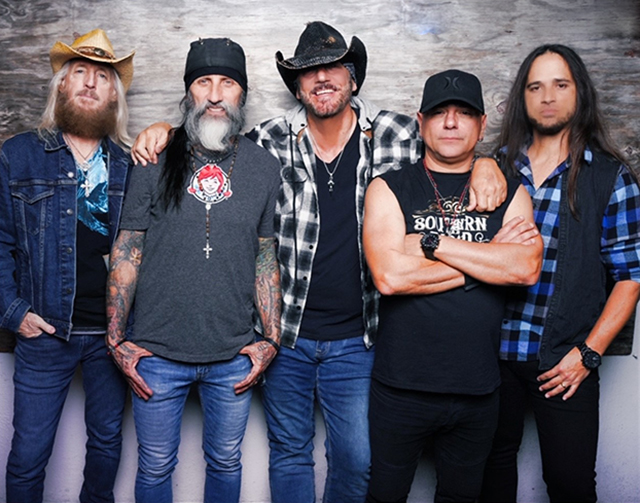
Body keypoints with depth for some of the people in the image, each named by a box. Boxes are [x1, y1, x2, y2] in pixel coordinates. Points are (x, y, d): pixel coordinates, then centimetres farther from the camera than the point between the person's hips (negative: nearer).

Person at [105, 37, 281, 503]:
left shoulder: (264, 166, 1)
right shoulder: (156, 160, -3)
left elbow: (267, 257, 5)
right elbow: (126, 251, -1)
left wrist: (271, 339, 1)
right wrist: (116, 339, -4)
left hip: (234, 358, 1)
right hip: (157, 355, -1)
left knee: (226, 461, 19)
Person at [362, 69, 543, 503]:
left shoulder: (509, 193, 5)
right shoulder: (389, 189, -2)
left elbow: (527, 268, -13)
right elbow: (389, 276, -18)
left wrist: (432, 243, -16)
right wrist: (489, 257, -12)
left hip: (478, 389, 3)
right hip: (401, 386, -2)